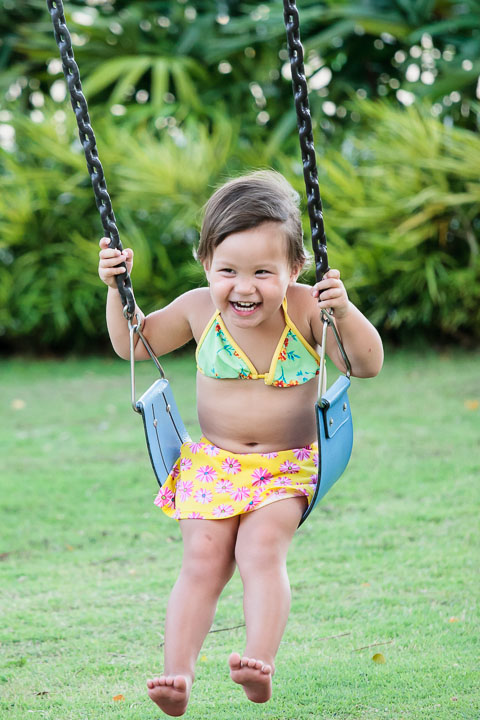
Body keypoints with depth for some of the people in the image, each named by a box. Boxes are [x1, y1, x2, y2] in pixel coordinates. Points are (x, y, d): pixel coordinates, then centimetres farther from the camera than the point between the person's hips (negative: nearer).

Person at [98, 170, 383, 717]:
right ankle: (176, 675, -22)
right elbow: (135, 342, 12)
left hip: (286, 467, -2)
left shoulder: (306, 310, -12)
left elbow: (367, 364, -15)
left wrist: (345, 312, -32)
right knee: (203, 560, -15)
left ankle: (260, 662, -32)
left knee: (261, 549, -26)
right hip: (211, 462, 2)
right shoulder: (199, 309, -4)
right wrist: (118, 291, -4)